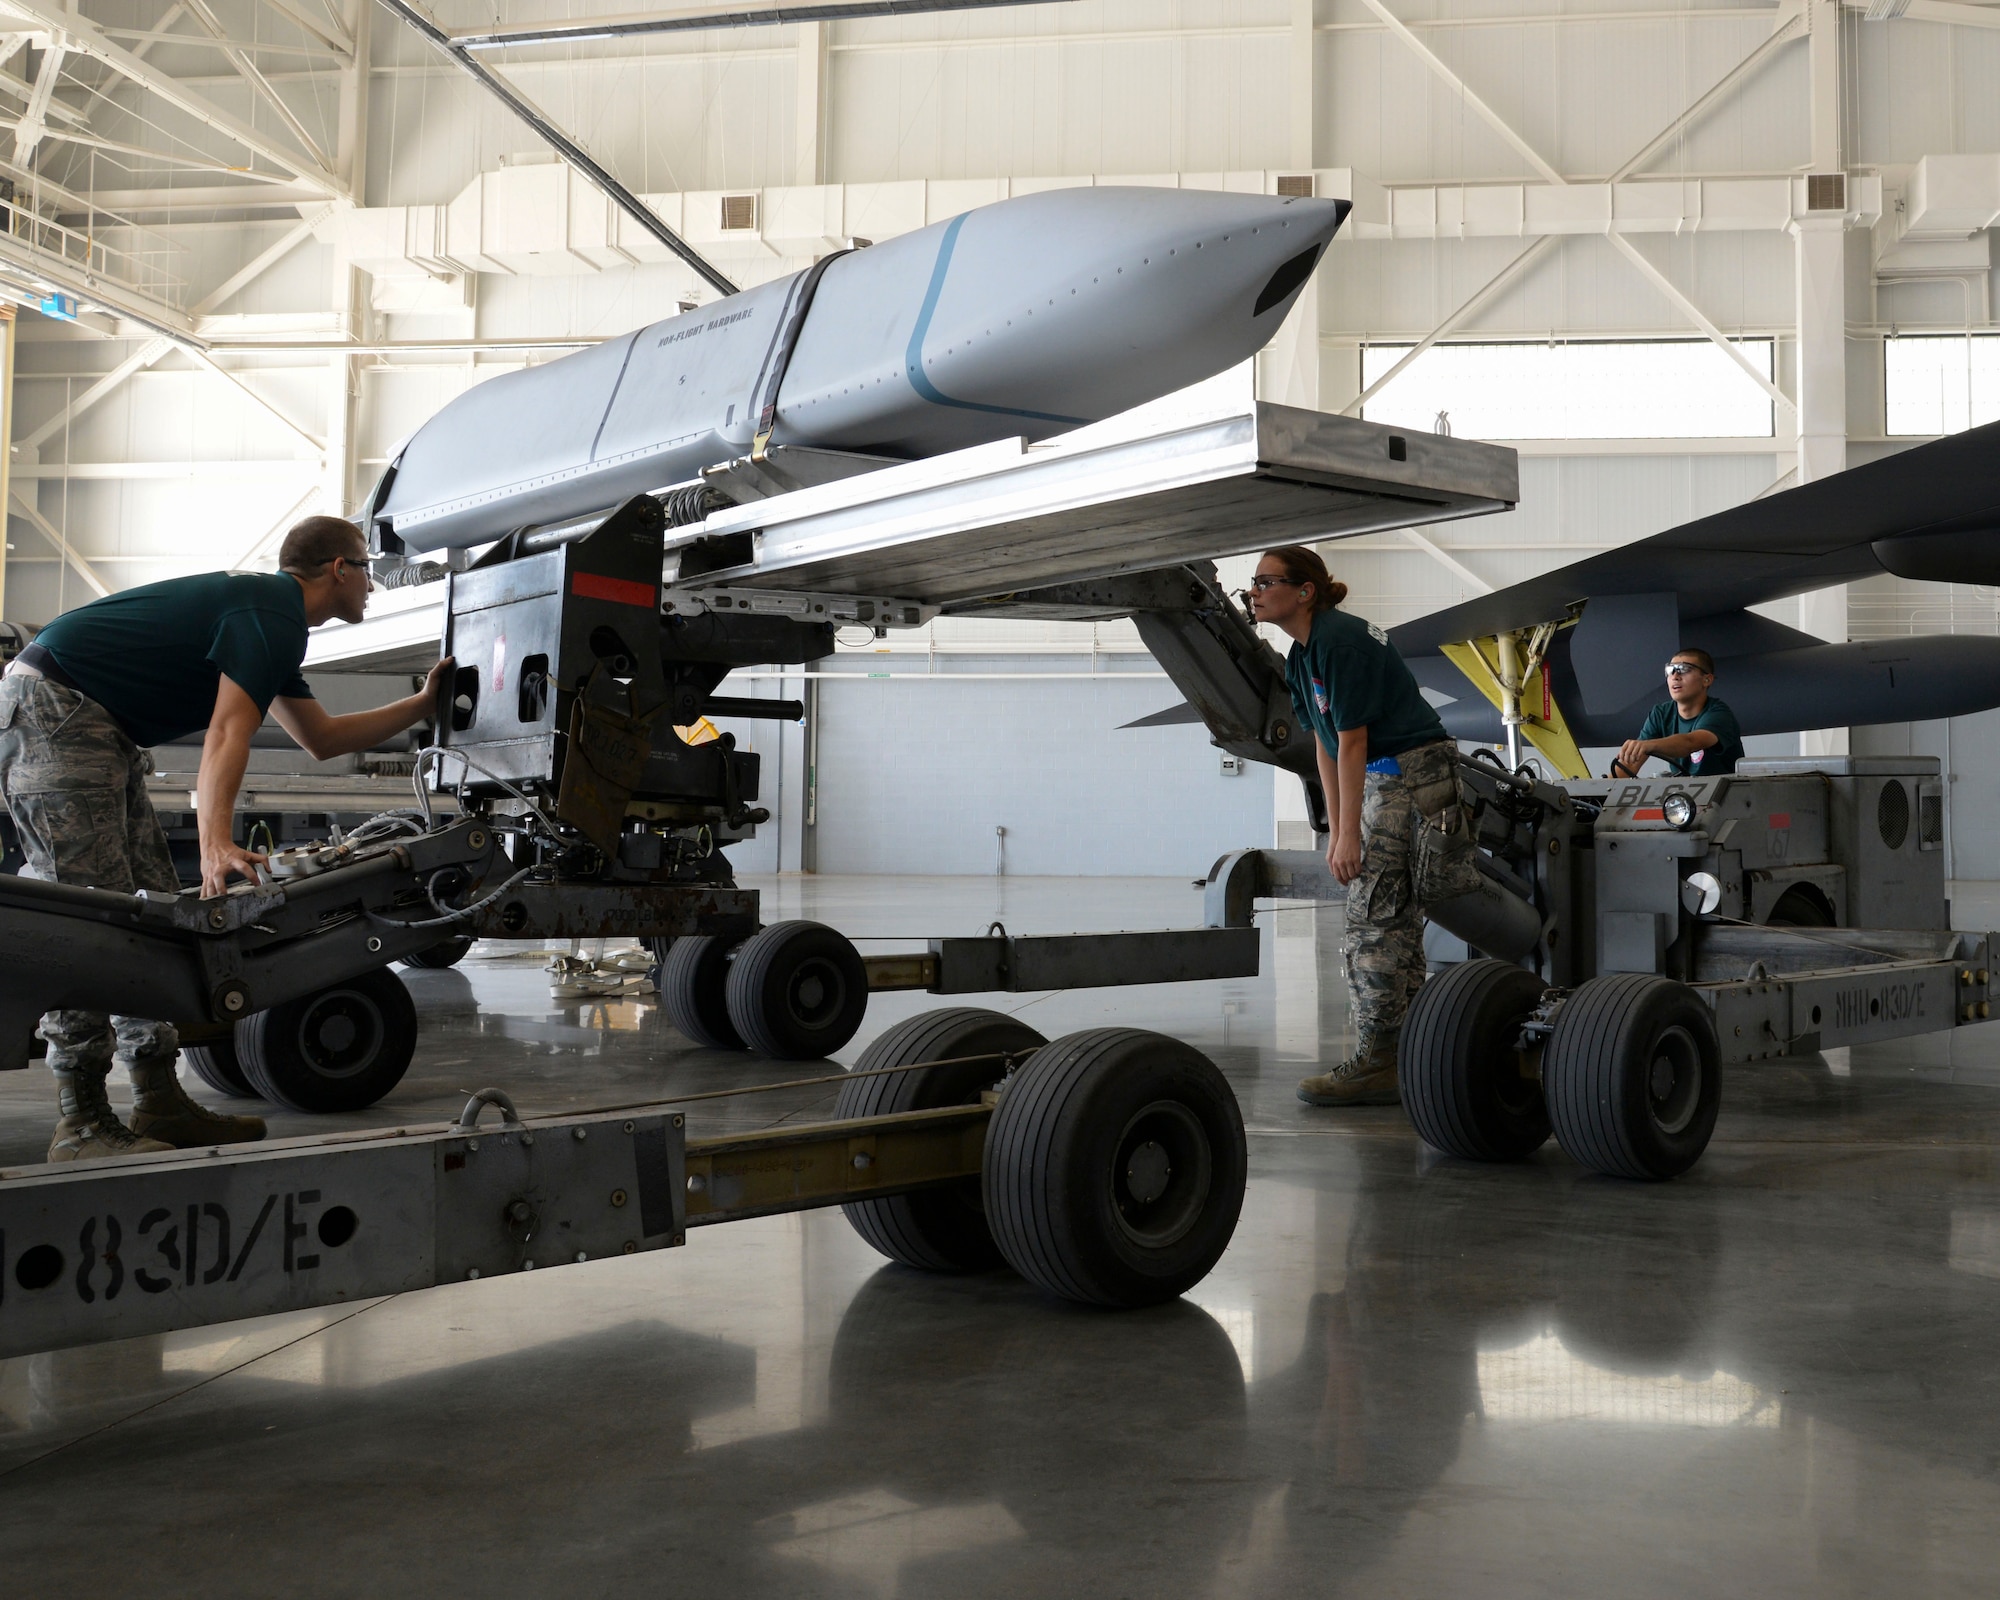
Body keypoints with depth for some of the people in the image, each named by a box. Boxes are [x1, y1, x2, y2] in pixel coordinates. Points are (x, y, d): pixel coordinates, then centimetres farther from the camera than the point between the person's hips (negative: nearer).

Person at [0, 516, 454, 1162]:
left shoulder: (266, 610, 21)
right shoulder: (273, 610, -12)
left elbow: (322, 738, 29)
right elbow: (228, 732, -25)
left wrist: (424, 703, 33)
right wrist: (215, 845, -36)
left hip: (94, 731, 11)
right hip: (52, 709, -11)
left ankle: (159, 1102, 9)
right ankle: (82, 1125, -11)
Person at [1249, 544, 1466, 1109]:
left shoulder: (1340, 641, -19)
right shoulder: (1300, 656, 11)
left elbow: (1351, 742, -19)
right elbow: (1324, 745, 13)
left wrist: (1351, 835, -17)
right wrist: (1336, 830, 11)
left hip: (1413, 775, -10)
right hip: (1385, 779, 10)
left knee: (1373, 917, -10)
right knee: (1398, 919, 12)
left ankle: (1376, 1063, -6)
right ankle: (1404, 1054, 20)